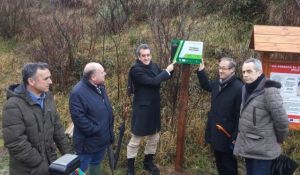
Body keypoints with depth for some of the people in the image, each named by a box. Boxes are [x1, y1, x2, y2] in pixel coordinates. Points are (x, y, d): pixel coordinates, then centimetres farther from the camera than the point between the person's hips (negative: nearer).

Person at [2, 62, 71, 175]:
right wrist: (40, 165, -19)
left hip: (51, 161, 6)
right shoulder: (14, 106, -21)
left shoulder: (48, 97, 1)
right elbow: (16, 143, -23)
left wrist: (66, 152, 8)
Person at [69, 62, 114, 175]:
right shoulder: (78, 92, -24)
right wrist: (96, 131, -22)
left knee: (96, 163, 26)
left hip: (102, 138, 8)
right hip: (88, 141, -8)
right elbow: (79, 118, -27)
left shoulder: (100, 87, 5)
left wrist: (109, 127, 9)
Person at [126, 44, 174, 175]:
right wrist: (167, 70, -16)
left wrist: (170, 68, 1)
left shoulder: (154, 66, 5)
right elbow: (153, 82, -26)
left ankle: (148, 162, 37)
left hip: (154, 108, 7)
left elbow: (164, 77, 19)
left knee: (154, 138, 18)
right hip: (141, 109, -7)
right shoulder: (136, 69, -18)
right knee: (135, 140, 5)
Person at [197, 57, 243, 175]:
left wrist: (236, 137, -20)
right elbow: (206, 86, 27)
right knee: (219, 164, 23)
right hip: (215, 132, 8)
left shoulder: (238, 88, -22)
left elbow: (240, 115, -22)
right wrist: (201, 71, 13)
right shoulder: (218, 83, 3)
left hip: (227, 135, -8)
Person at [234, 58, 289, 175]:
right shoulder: (246, 88, 7)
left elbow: (281, 120, -18)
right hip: (248, 147, 8)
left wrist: (279, 139, -5)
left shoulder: (268, 90, -19)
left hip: (262, 150, -8)